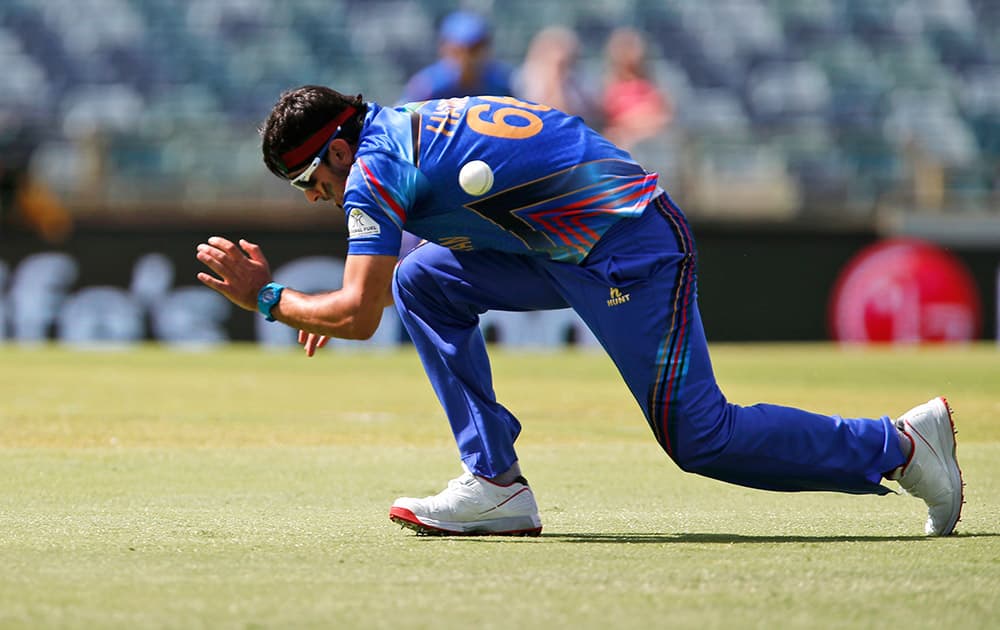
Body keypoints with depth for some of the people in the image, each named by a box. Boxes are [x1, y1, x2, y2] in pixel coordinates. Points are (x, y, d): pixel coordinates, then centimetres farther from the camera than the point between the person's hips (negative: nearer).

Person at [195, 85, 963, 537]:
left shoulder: (375, 163, -10)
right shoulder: (408, 124, 18)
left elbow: (358, 317, -12)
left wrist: (267, 298, 0)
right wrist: (333, 303, 24)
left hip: (633, 249, -10)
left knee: (698, 436, -9)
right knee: (421, 281, 9)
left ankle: (898, 444, -2)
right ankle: (496, 485, 6)